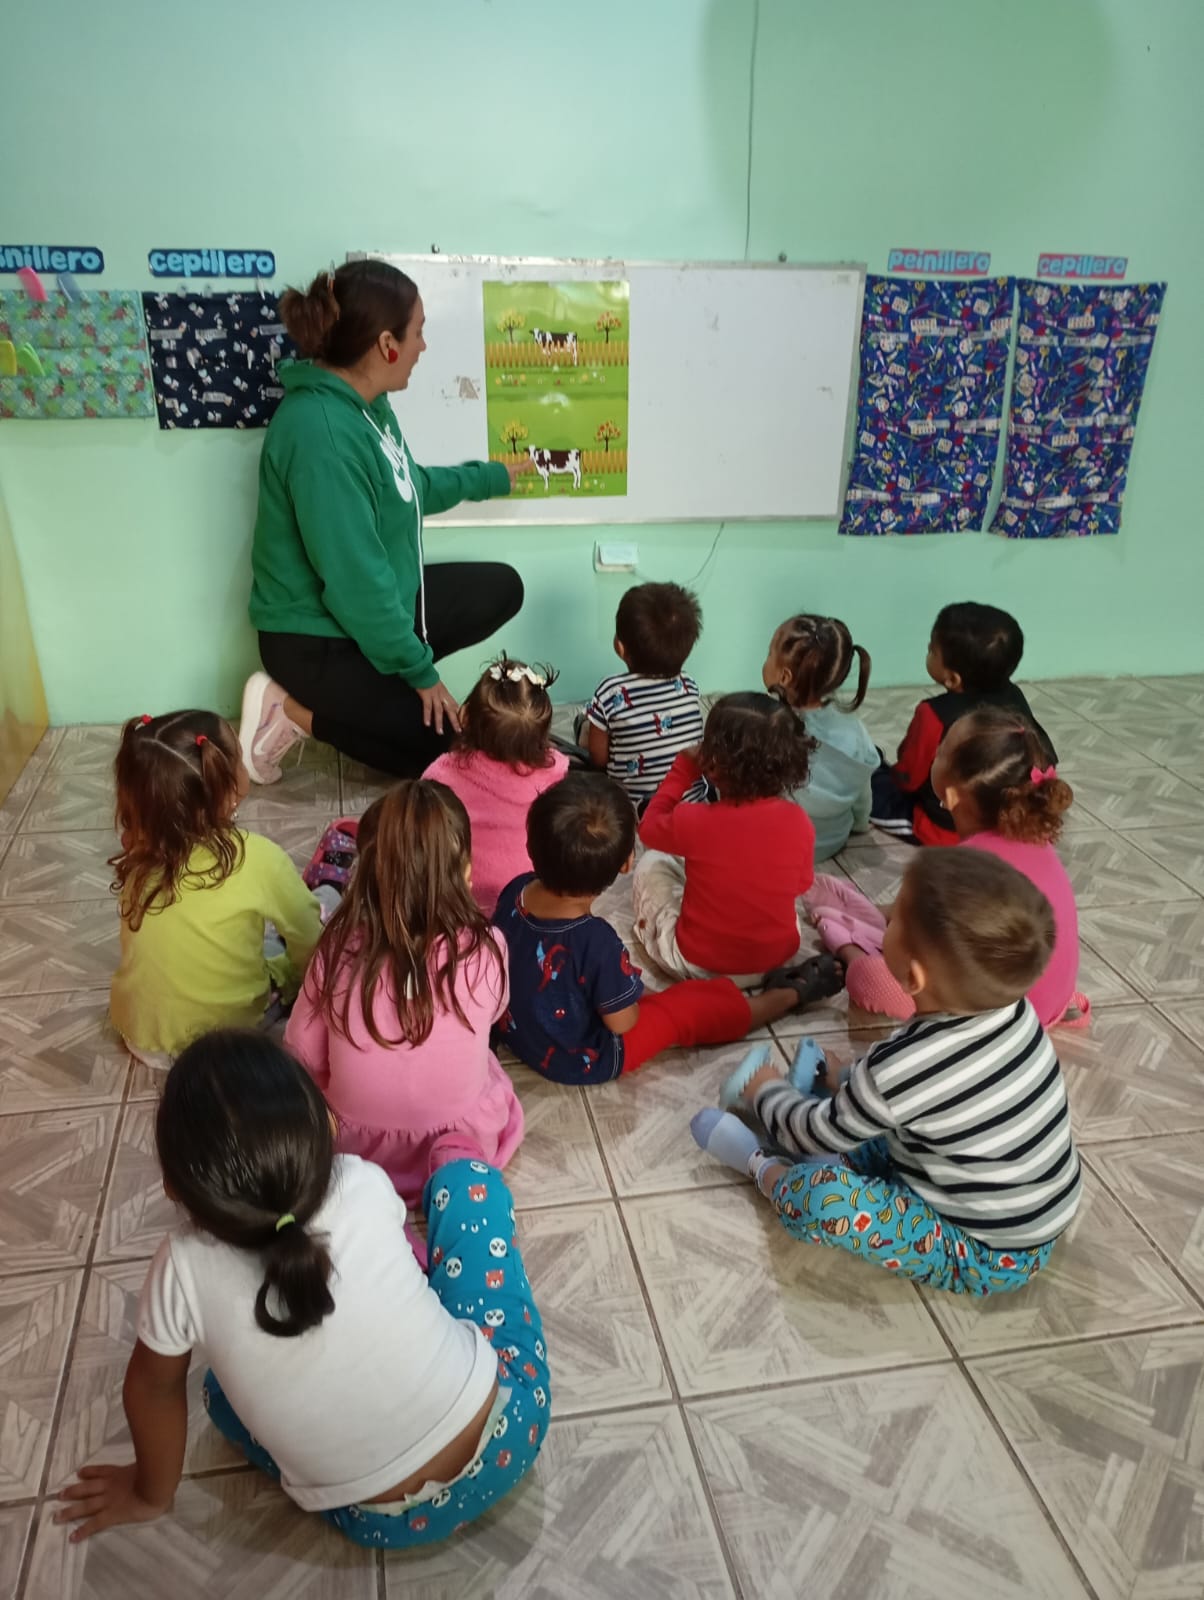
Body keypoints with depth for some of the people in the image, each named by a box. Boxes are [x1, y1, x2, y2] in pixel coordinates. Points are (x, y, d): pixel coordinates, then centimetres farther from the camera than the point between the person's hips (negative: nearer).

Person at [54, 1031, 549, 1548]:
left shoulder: (184, 1269, -21)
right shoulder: (364, 1186, -17)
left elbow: (153, 1387, 0)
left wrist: (150, 1494, 20)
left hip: (386, 1523, 0)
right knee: (466, 1172, 9)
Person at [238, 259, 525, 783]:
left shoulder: (364, 403, 1)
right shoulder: (323, 432, -29)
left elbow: (412, 488, 21)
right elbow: (353, 578, -28)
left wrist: (492, 476, 30)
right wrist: (418, 670, -19)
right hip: (319, 640, -9)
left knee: (502, 588, 14)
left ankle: (362, 691, 9)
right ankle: (296, 711, 2)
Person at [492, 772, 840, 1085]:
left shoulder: (515, 892, -19)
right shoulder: (598, 943, -38)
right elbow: (623, 1022, -24)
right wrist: (627, 984, -3)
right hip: (582, 1061, -7)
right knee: (694, 1005, 9)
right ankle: (792, 994, 31)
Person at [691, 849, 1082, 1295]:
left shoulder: (902, 1068, -32)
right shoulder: (1010, 1009, -12)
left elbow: (820, 1136, -12)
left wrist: (765, 1092, 6)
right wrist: (859, 1079, 12)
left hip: (989, 1258, -8)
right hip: (1036, 1224, 8)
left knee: (823, 1194, -19)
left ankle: (762, 1165, 8)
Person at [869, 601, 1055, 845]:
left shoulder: (935, 715, -27)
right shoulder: (1014, 698, -10)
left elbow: (907, 779, -13)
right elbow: (1045, 756, 4)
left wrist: (889, 771, 9)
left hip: (948, 830, -5)